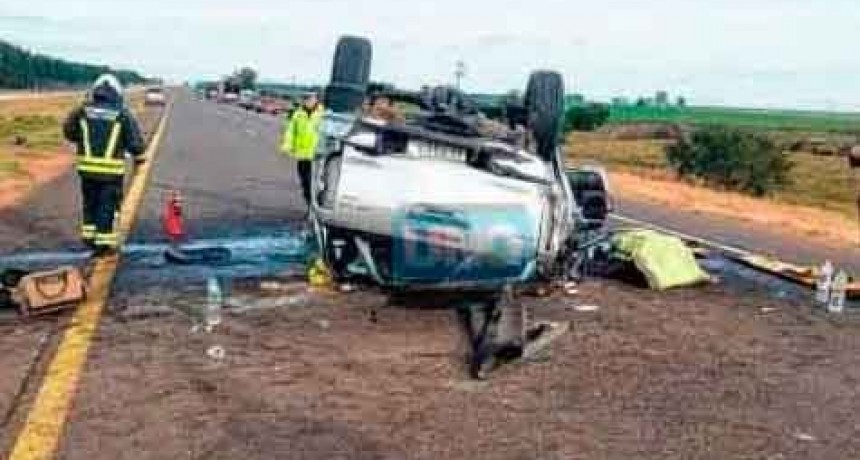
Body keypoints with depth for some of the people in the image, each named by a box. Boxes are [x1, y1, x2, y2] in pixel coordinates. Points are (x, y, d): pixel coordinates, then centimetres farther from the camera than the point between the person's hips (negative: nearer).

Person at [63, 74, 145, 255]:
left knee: (90, 203, 20)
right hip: (112, 170, -3)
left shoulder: (82, 112, 1)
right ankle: (104, 242, 9)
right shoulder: (123, 114, -6)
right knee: (108, 206, 6)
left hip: (87, 168, 3)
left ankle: (89, 235, 29)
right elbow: (135, 141, -3)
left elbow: (69, 133, 13)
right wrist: (139, 158, 14)